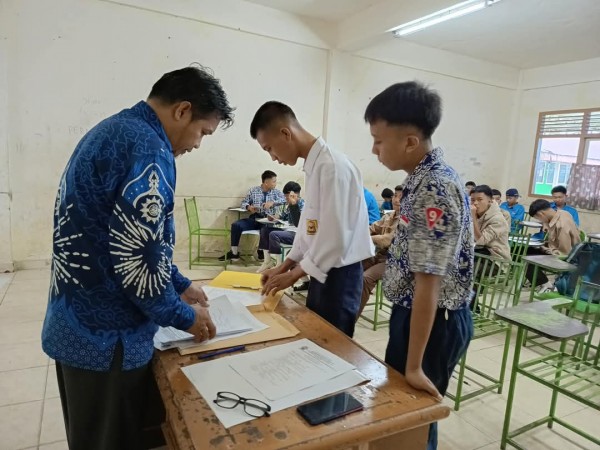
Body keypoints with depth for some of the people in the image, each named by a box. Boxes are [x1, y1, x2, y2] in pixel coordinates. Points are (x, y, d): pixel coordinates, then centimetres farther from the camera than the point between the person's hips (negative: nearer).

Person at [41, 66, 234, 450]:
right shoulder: (147, 148, -23)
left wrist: (180, 285, 15)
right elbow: (136, 258, -27)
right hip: (107, 336, -10)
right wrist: (184, 316, -9)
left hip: (78, 326, 10)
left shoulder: (113, 130, 10)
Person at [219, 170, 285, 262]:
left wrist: (272, 202, -17)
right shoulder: (253, 190, 11)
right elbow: (243, 203, 12)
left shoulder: (276, 192, 11)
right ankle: (234, 253, -12)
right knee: (236, 225, -21)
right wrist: (248, 207, -11)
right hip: (254, 218, 2)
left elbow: (285, 199, -6)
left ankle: (261, 251, -8)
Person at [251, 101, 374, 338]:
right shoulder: (313, 166, 7)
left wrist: (294, 274, -13)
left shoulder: (333, 167, -22)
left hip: (339, 273, -9)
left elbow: (336, 237, -24)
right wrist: (284, 266, 11)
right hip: (323, 270, 9)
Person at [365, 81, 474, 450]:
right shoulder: (427, 176, 4)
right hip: (416, 311, 9)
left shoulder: (434, 190, -27)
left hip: (434, 320, -9)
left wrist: (414, 366, -23)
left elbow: (428, 282, -28)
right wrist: (371, 274, 23)